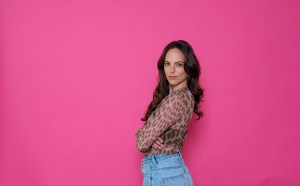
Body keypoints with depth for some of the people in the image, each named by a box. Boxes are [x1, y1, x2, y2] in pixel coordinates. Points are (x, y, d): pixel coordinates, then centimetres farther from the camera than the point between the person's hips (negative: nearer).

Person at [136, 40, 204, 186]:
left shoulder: (177, 99, -22)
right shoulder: (185, 96, 7)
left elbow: (142, 143, -20)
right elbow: (144, 130, 8)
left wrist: (148, 138, 1)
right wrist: (152, 138, -13)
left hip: (162, 173, -8)